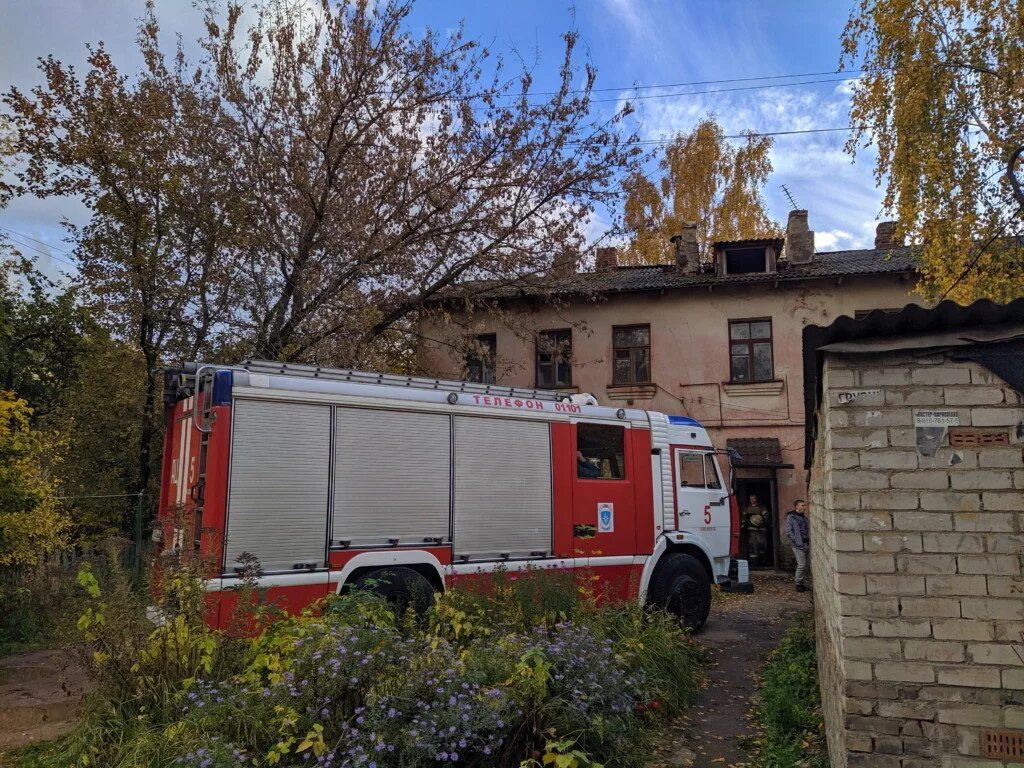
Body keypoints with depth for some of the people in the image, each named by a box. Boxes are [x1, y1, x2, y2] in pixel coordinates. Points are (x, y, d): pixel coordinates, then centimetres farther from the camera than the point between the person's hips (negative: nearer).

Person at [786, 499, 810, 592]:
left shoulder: (804, 516, 16)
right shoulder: (791, 517, -7)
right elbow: (789, 532, -12)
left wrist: (809, 541, 8)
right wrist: (797, 543, -15)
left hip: (807, 544, 7)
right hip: (798, 545, -7)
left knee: (805, 566, 9)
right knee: (801, 565, -10)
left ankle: (804, 584, 18)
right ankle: (798, 584, 3)